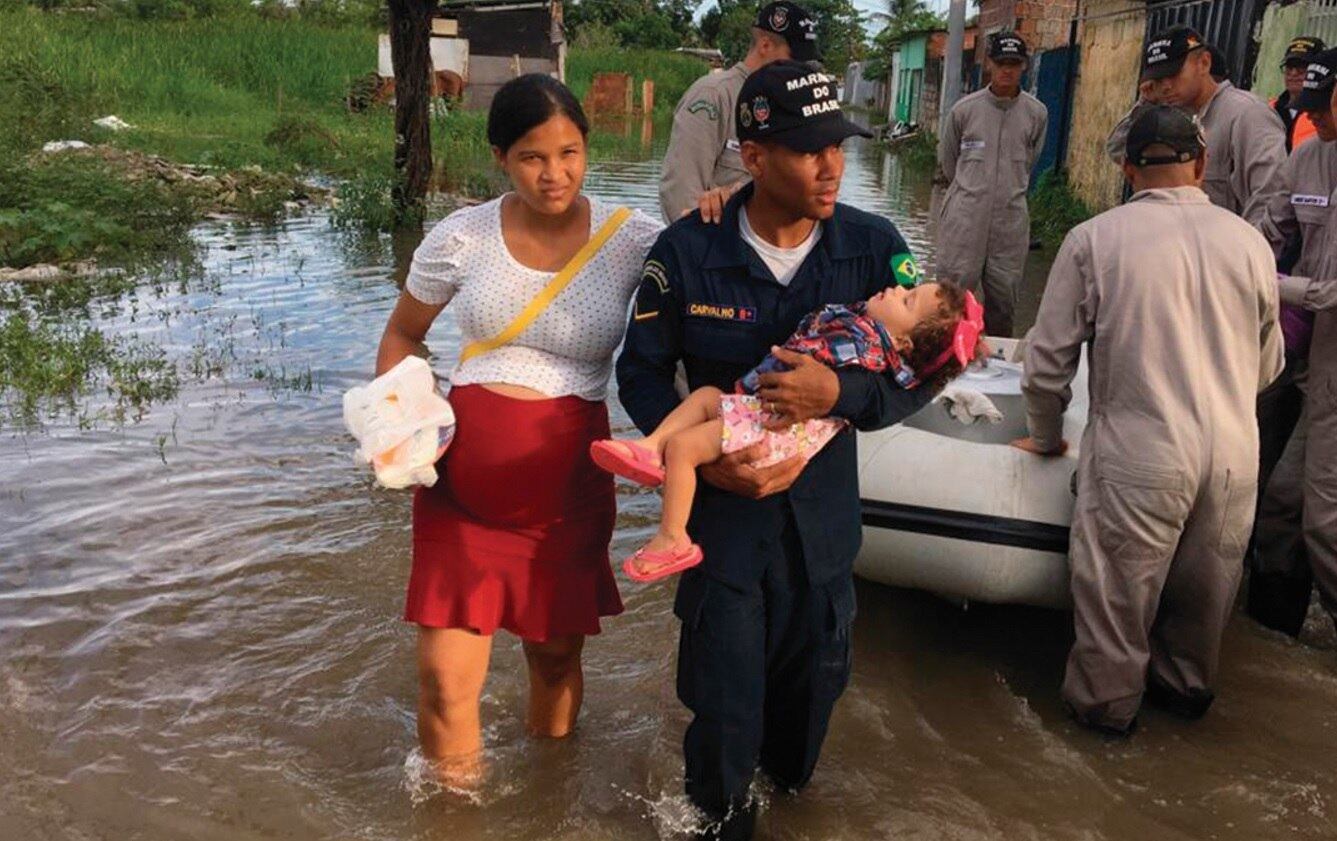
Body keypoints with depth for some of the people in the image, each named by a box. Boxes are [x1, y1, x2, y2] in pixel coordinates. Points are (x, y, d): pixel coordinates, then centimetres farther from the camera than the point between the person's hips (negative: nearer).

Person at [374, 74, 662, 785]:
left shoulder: (630, 240, -6)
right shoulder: (461, 238, -3)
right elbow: (401, 337, 11)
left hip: (569, 482, 0)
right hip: (463, 480, 0)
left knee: (556, 655, 16)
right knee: (445, 679, -2)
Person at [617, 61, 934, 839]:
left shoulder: (874, 246, -8)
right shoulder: (687, 251, -12)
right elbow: (642, 370, -4)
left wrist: (838, 394, -27)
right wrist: (702, 456, -19)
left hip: (823, 503, 3)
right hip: (723, 496, -2)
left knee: (818, 665, 20)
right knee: (724, 679, 7)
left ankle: (789, 777, 53)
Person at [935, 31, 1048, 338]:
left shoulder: (1036, 113, 4)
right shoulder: (964, 109, 0)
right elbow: (947, 163, 12)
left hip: (1011, 217, 2)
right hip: (965, 216, -2)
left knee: (1004, 294, 6)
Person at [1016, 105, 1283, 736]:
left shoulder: (1094, 239, -8)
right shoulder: (1248, 242, 2)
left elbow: (1047, 361, -4)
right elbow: (1268, 365, 14)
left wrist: (1045, 437, 14)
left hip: (1140, 454, -4)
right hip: (1234, 454, 4)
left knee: (1119, 589, 14)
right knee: (1205, 585, 22)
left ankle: (1107, 701, 31)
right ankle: (1186, 685, 44)